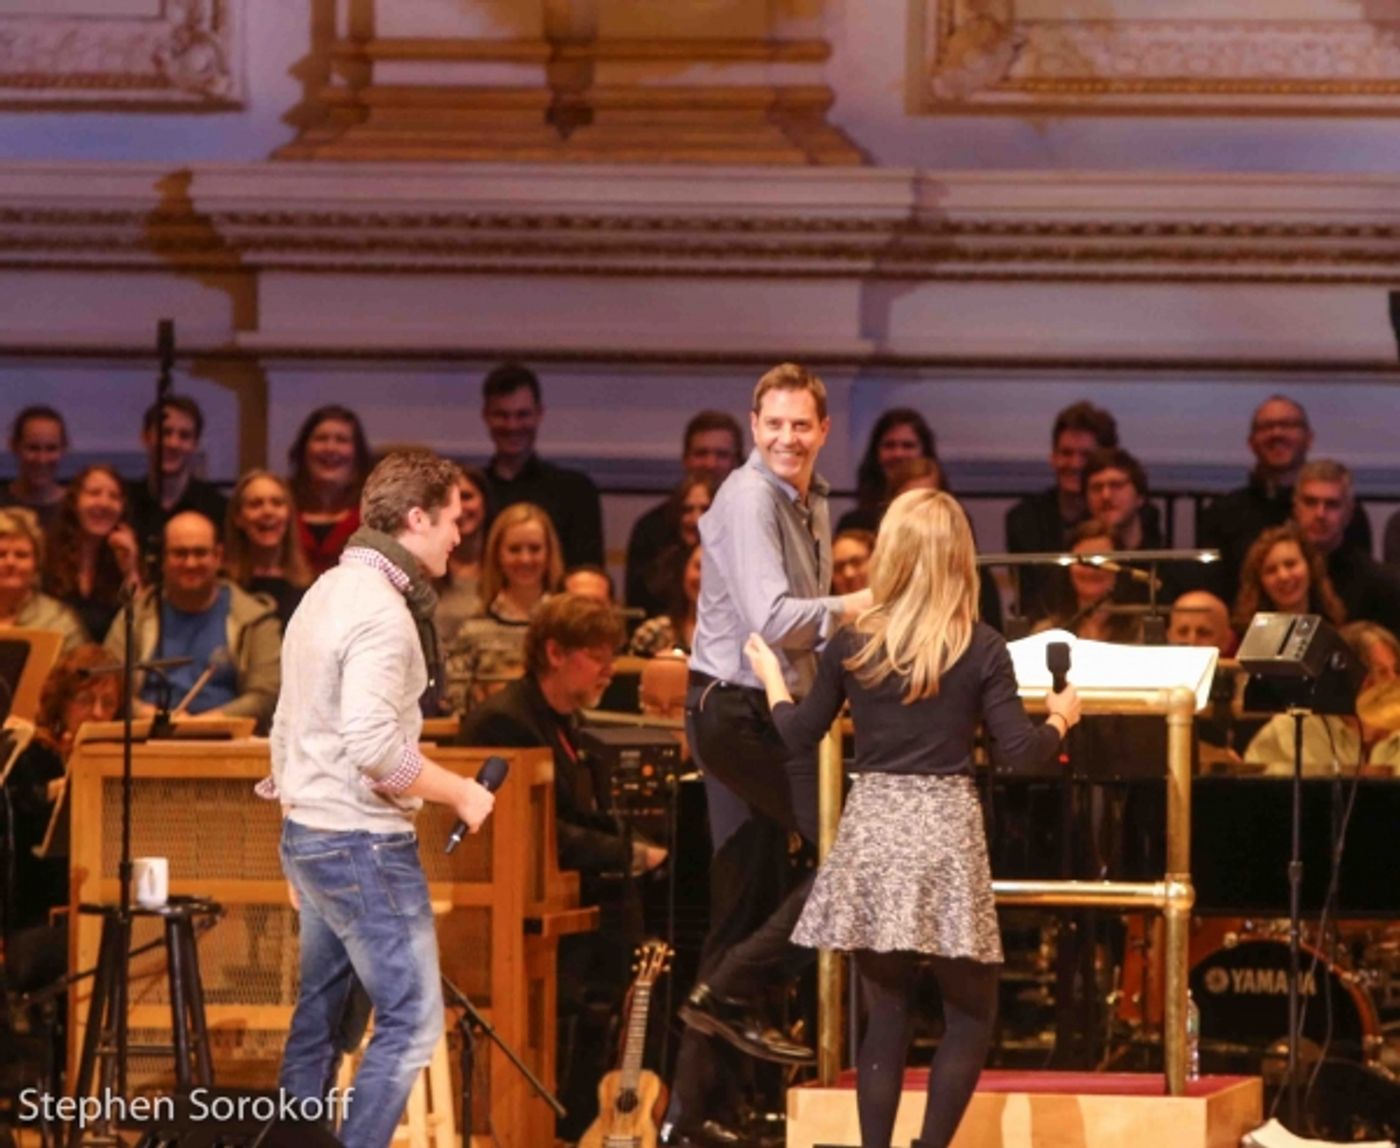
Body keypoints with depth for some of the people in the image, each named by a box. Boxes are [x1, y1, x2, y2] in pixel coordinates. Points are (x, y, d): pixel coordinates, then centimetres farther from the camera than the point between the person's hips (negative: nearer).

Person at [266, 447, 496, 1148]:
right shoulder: (382, 610, -17)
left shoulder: (324, 593, 13)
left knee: (318, 1017, 14)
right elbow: (372, 744, -26)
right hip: (364, 844, -10)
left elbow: (288, 728, 19)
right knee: (411, 1022, -6)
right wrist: (460, 794, -13)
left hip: (307, 835, 10)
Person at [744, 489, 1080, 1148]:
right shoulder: (981, 650, -5)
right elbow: (1019, 753, -7)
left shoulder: (849, 646, 1)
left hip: (871, 835, 3)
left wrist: (771, 678, 27)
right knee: (970, 1014, 7)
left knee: (884, 1014, 9)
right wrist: (1061, 717, 13)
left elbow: (800, 737, 9)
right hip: (943, 834, -3)